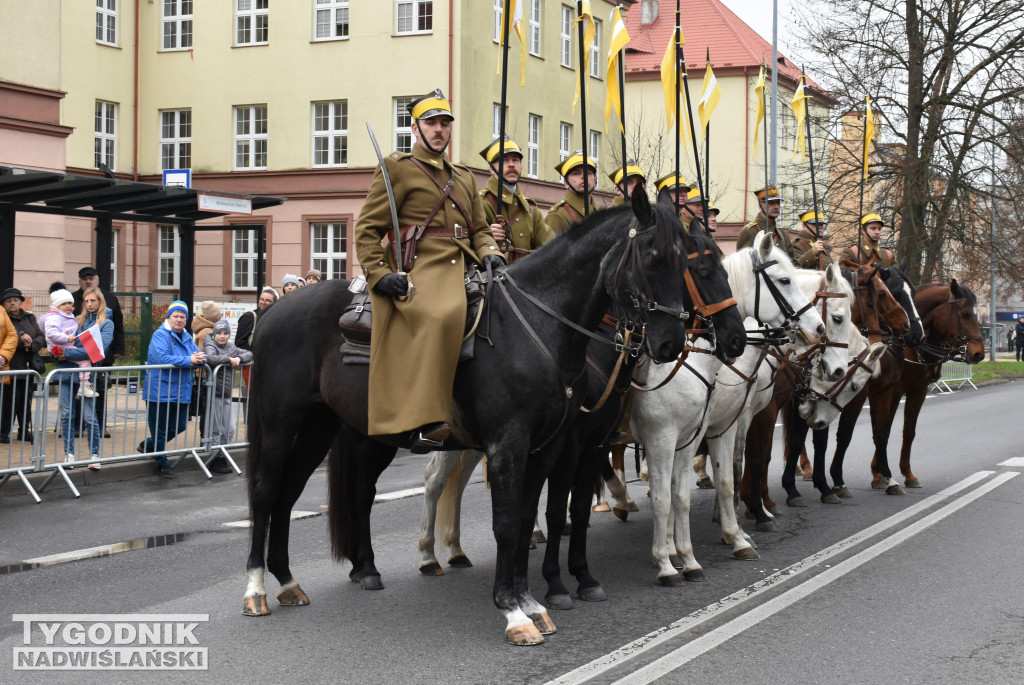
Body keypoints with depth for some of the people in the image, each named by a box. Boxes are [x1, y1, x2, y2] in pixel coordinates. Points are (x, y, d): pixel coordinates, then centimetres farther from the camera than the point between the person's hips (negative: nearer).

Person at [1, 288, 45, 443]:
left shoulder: (30, 318, 15)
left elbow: (42, 338, 8)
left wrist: (32, 344, -10)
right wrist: (20, 339, -23)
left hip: (28, 367, 6)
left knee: (26, 401, 11)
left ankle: (24, 430, 21)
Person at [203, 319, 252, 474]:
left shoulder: (231, 348, 13)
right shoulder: (210, 346, -6)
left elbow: (249, 354, 15)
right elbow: (210, 359, -27)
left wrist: (239, 358, -6)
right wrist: (229, 359, -18)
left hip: (227, 395, 7)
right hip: (214, 394, -7)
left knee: (229, 429, 8)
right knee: (215, 429, -1)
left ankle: (222, 457, 18)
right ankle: (214, 459, 7)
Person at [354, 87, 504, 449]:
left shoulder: (464, 177, 28)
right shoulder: (397, 168, 8)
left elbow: (479, 229, 27)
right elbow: (367, 229, 3)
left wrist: (489, 253, 3)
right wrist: (379, 273, -11)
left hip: (463, 271, 7)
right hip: (419, 275, -7)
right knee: (441, 316, -36)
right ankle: (418, 423, -41)